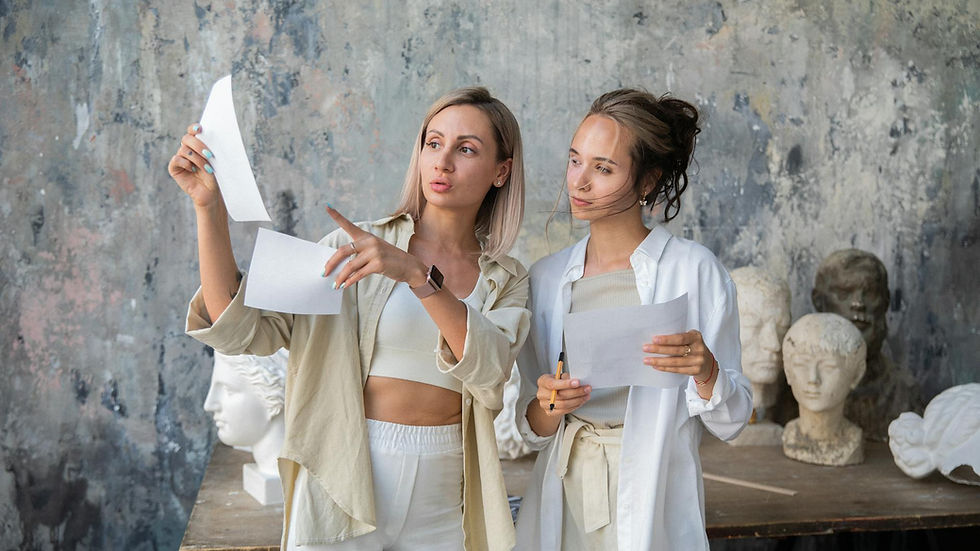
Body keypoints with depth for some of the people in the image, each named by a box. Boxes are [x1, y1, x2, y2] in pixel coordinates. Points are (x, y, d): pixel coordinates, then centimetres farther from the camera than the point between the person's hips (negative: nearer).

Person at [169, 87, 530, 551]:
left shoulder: (507, 282, 3)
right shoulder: (355, 248, -4)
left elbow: (490, 371, -17)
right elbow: (239, 328, -12)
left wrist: (417, 274, -29)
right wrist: (209, 207, -22)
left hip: (442, 506, 2)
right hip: (342, 488, -2)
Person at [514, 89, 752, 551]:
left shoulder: (693, 270, -9)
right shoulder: (546, 277, 2)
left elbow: (731, 421, -6)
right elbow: (532, 430, 6)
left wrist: (705, 371, -25)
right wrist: (547, 407, -15)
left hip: (651, 506, -3)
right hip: (563, 501, 4)